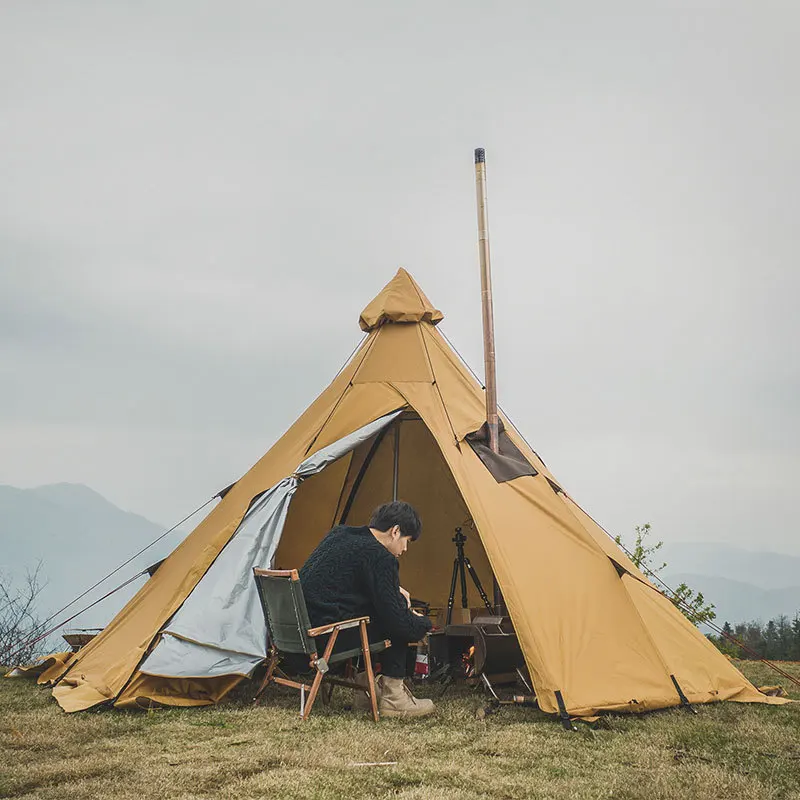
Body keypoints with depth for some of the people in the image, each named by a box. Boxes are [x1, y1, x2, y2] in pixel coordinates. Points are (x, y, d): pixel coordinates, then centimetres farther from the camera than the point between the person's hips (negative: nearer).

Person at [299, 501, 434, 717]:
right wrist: (424, 623, 9)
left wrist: (395, 590, 22)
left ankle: (367, 682, 27)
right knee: (397, 625, 4)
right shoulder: (380, 558, -13)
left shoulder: (339, 534, 14)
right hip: (326, 636, -9)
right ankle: (392, 697, 8)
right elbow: (396, 620, -11)